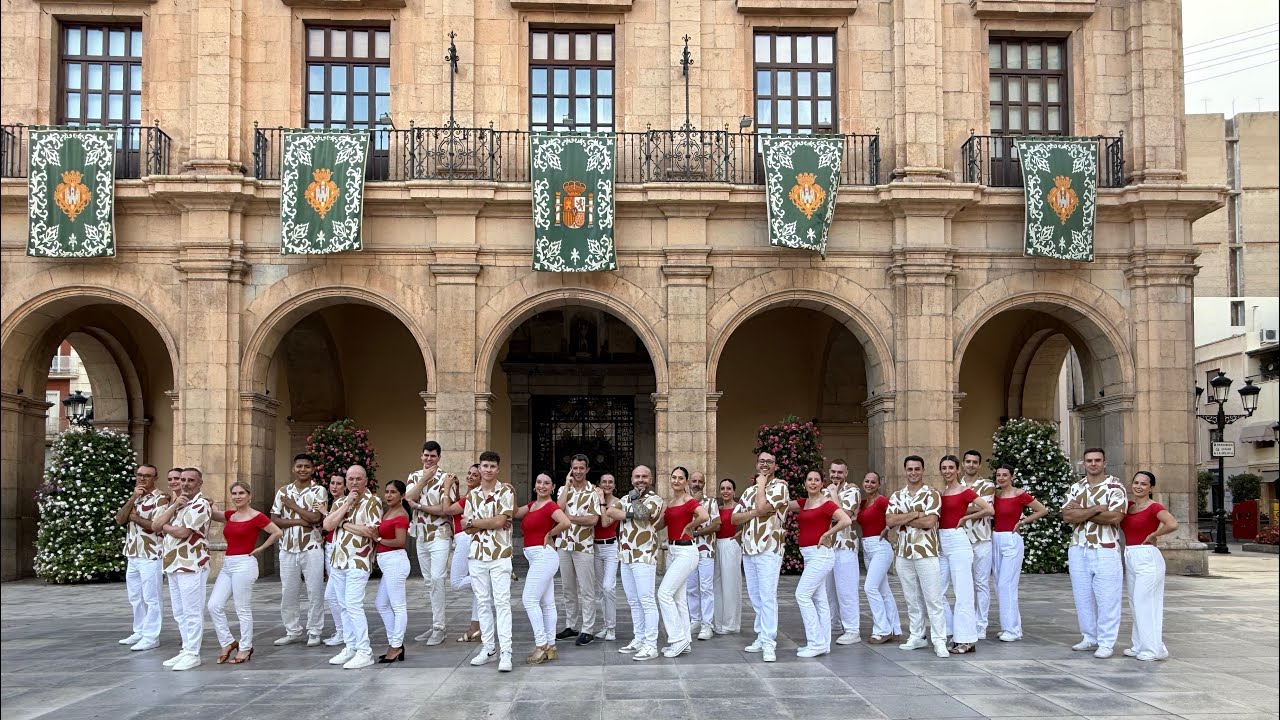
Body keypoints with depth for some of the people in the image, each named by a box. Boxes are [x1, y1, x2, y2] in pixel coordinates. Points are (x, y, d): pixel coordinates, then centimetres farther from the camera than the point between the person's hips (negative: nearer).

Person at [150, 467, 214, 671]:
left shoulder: (201, 504, -11)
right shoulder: (175, 502, 16)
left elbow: (183, 532, -20)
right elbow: (155, 525, 4)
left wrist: (165, 526, -1)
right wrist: (174, 506, -6)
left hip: (192, 565, -9)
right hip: (173, 564, 9)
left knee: (192, 612, -4)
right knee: (179, 613, 12)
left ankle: (193, 654, 0)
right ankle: (186, 650, 20)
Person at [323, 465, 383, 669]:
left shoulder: (372, 501, -7)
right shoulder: (341, 502, 14)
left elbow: (373, 532, -19)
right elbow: (327, 525, -2)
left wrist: (345, 524, -10)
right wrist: (347, 504, -9)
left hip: (358, 562, -7)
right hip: (338, 560, 7)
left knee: (353, 605, -12)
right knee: (345, 606, 10)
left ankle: (364, 652, -8)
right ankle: (350, 648, 18)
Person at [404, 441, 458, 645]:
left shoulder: (446, 478, -8)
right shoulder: (414, 476, 8)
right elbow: (408, 499, -9)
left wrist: (419, 506, -13)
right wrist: (424, 478, -15)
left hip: (439, 535, -6)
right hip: (420, 536, 6)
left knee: (437, 579, -12)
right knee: (429, 581, 11)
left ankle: (439, 628, -9)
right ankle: (436, 624, 18)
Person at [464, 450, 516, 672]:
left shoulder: (506, 491, -4)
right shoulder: (472, 494, 11)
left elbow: (500, 521, -13)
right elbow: (467, 528, 4)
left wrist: (473, 521, -2)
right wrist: (491, 523, -11)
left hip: (499, 555, -5)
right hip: (477, 554, 5)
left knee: (502, 603, -8)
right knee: (483, 603, 9)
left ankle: (505, 653, -10)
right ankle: (489, 648, 16)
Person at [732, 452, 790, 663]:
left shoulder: (779, 486, -3)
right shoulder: (749, 491, 18)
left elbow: (762, 507, -19)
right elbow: (735, 518, 9)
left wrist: (761, 484, -4)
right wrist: (754, 513, -8)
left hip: (768, 550, -7)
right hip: (748, 549, 7)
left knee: (767, 596, -11)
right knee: (755, 597, 9)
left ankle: (769, 643, -11)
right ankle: (762, 637, 17)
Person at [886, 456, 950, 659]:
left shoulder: (932, 494, -4)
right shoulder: (897, 496, 10)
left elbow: (929, 522, -17)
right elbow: (889, 521, -4)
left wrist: (903, 519, -8)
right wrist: (915, 514, -13)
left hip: (926, 552, -5)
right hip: (904, 553, 5)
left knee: (933, 598, -4)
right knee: (912, 598, 12)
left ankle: (939, 641, -3)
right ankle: (917, 637, 21)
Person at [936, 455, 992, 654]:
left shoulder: (965, 491, -5)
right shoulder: (940, 492, 12)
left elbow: (989, 509, -11)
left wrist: (965, 518, -5)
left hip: (957, 541, -7)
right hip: (941, 542, 7)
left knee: (962, 592, -5)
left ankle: (966, 640, -2)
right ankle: (951, 633, 19)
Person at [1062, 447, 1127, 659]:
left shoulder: (1115, 486, -4)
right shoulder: (1076, 487, 10)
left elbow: (1115, 517, -17)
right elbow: (1067, 516, -3)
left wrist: (1080, 512, -10)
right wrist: (1096, 509, -14)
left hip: (1105, 550, -5)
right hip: (1078, 549, 5)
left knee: (1107, 598, -2)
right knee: (1083, 596, 10)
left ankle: (1106, 642, 4)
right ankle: (1090, 637, 20)